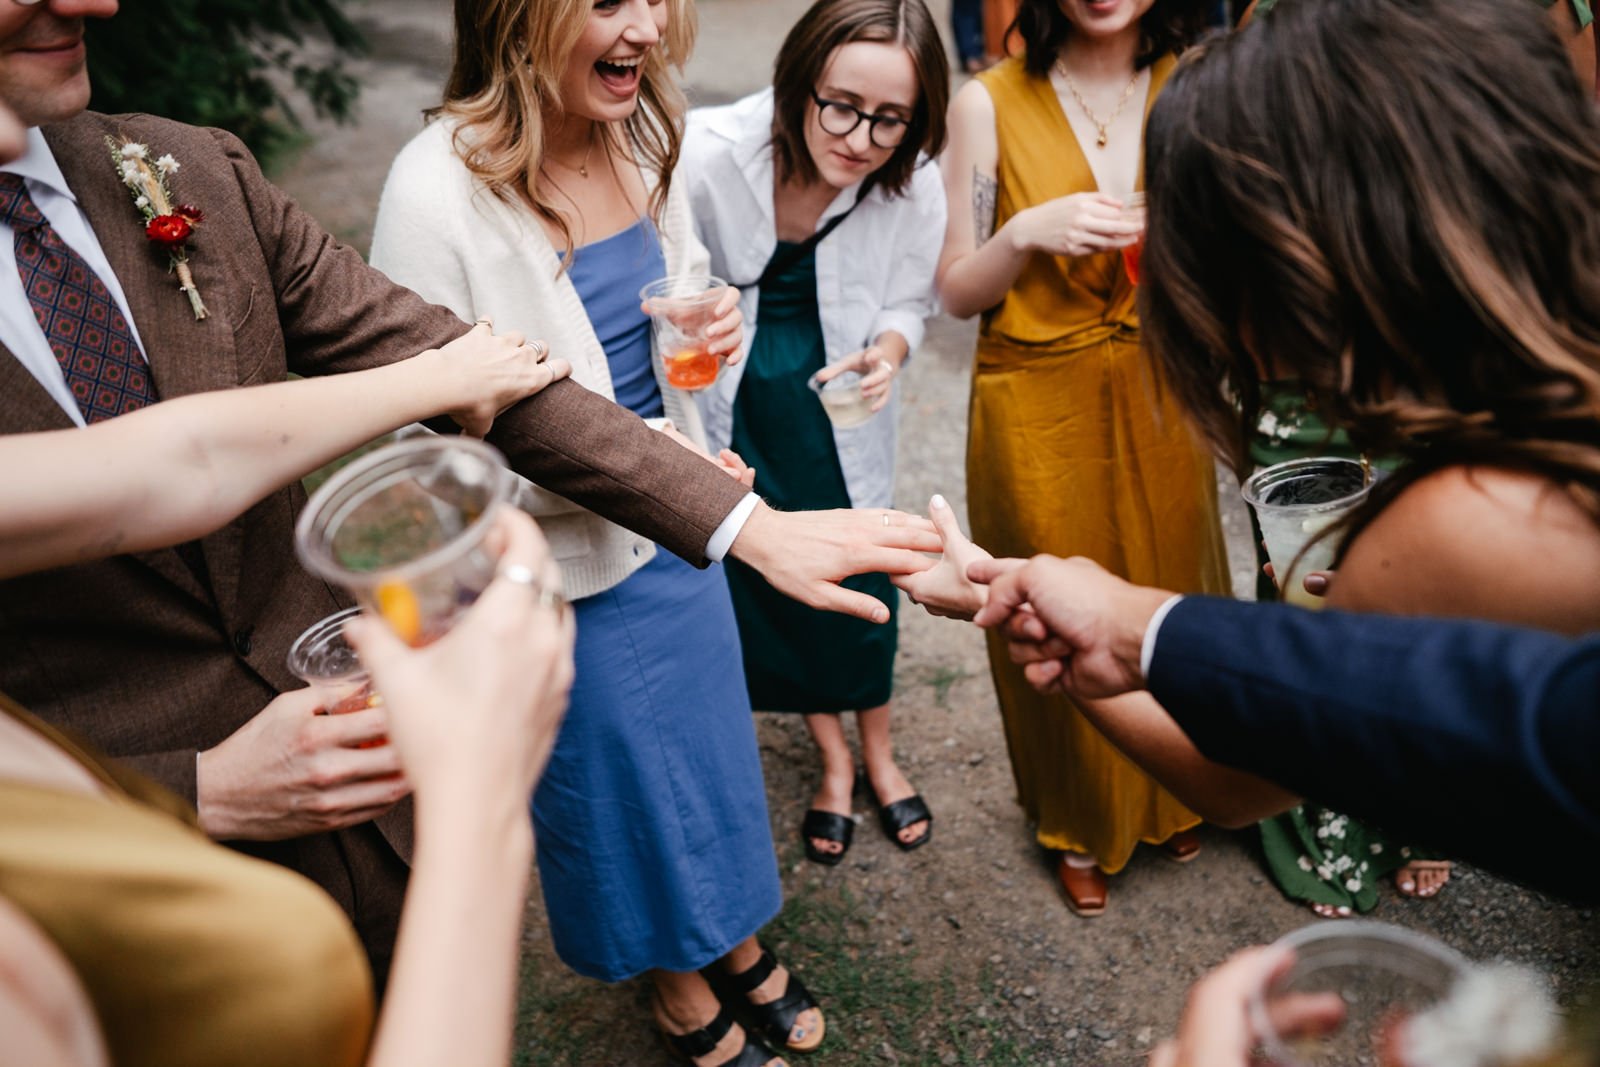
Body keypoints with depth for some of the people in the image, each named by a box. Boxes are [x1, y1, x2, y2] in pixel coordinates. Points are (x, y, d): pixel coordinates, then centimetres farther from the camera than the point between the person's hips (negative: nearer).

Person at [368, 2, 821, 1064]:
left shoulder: (643, 136, -4)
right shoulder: (437, 191, -25)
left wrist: (715, 319, -9)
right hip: (569, 565, -6)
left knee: (711, 732, 24)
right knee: (618, 774, 16)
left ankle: (738, 945, 52)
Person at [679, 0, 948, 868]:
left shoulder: (911, 185, -19)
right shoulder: (707, 155, -27)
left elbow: (907, 302, -2)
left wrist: (885, 352, -21)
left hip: (833, 396, 1)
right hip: (727, 401, -1)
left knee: (860, 575, 11)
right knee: (763, 577, 11)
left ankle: (878, 752, 39)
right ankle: (833, 759, 36)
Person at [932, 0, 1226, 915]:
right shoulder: (991, 103, -8)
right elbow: (958, 291, -4)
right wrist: (1028, 232, -22)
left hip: (1160, 402, 3)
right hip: (1040, 415, -2)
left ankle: (1169, 794, 45)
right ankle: (1080, 826, 36)